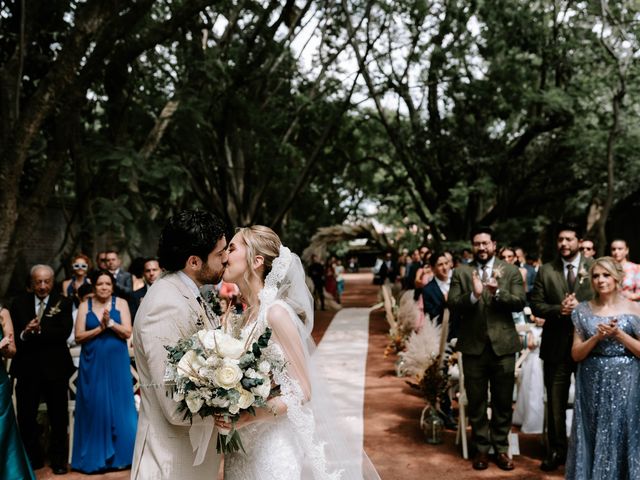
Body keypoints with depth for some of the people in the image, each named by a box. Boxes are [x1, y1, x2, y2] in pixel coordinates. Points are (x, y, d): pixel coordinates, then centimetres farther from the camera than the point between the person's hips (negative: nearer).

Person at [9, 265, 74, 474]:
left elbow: (65, 331, -14)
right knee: (25, 417, 7)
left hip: (55, 367, -2)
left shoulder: (63, 302, -1)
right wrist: (24, 333, -23)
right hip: (27, 368, 2)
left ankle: (58, 459, 23)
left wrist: (40, 330, -25)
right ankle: (33, 458, 26)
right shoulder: (19, 303, 5)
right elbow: (13, 334, -2)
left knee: (58, 418, 8)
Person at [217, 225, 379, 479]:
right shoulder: (249, 315, 4)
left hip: (272, 446, -7)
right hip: (243, 444, 7)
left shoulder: (276, 313, -18)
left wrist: (247, 417, -26)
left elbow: (302, 392, -17)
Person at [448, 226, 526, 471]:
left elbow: (520, 303, -8)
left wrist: (498, 293, -26)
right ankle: (481, 448, 24)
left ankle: (501, 448, 24)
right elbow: (452, 304, -9)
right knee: (476, 402, 10)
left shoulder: (511, 271, 2)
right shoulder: (461, 272, 1)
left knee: (503, 401, 10)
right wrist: (473, 295, -27)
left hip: (503, 345, 0)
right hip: (473, 345, 0)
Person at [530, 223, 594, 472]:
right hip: (556, 344, 1)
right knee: (555, 401, 9)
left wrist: (581, 308, -19)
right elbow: (536, 305, 0)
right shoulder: (545, 271, 4)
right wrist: (559, 310, -17)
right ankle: (556, 449, 22)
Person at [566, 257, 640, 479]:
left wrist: (619, 334, -14)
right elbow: (576, 354, 2)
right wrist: (597, 337, -13)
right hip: (593, 384, 2)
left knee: (622, 437, 4)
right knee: (593, 440, 7)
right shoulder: (584, 310, 4)